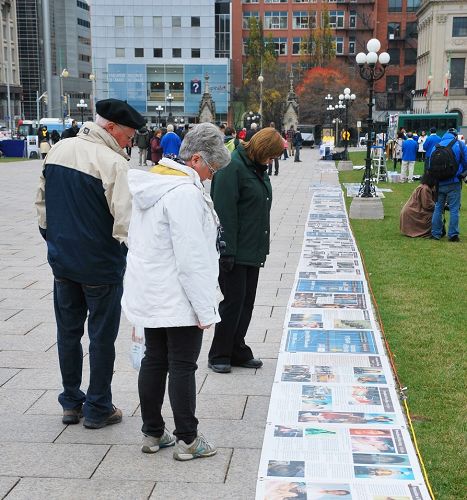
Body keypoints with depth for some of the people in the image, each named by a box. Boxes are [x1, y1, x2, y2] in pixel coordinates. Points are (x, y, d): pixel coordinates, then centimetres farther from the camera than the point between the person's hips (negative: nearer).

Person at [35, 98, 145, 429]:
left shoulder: (58, 150, 4)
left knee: (68, 332, 17)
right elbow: (125, 219, -24)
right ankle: (98, 409, 17)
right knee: (102, 336, 7)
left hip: (62, 261, 7)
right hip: (101, 265, -6)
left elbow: (42, 201, 13)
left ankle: (71, 402, 28)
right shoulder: (113, 162, -20)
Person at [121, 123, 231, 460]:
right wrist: (204, 309, -17)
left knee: (154, 361, 15)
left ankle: (153, 433, 26)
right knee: (183, 367, 2)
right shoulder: (185, 192, -22)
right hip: (178, 299, -9)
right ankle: (187, 440, 14)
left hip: (148, 293, 9)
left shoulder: (152, 182, 8)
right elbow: (192, 258, -24)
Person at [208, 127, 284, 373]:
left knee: (247, 301, 12)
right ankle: (219, 355, 11)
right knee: (234, 300, -2)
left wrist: (262, 247, 19)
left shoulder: (257, 168, 13)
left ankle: (237, 351, 23)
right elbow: (225, 213, -19)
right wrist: (228, 251, -21)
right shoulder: (232, 168, -15)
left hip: (253, 251, 9)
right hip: (234, 252, -9)